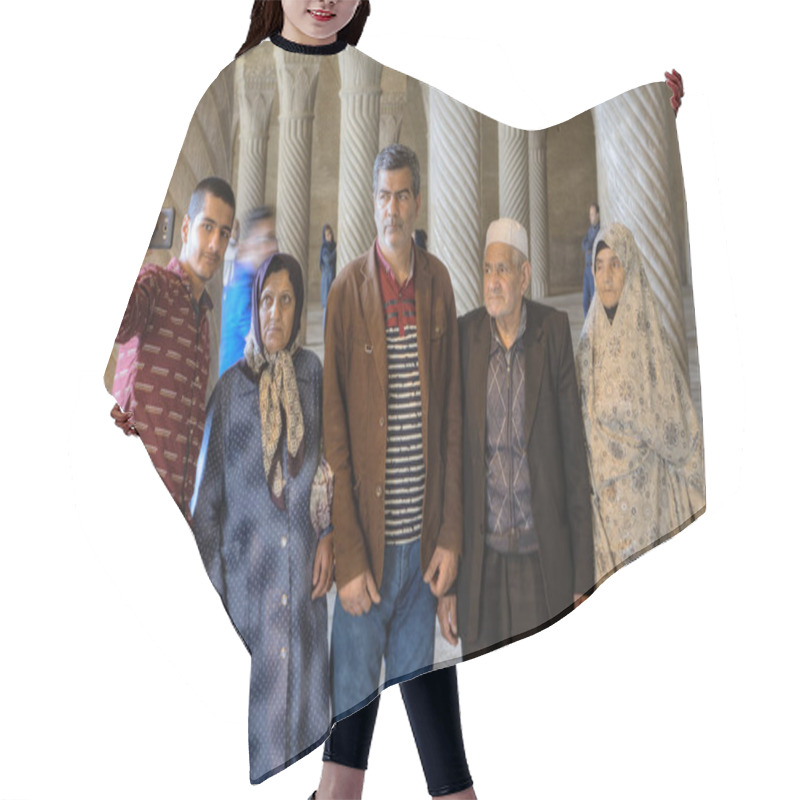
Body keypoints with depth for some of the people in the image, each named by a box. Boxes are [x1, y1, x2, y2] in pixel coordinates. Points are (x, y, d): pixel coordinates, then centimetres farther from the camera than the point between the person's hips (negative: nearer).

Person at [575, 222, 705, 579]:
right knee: (610, 573, 5)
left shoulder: (651, 337, -4)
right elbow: (582, 429, 9)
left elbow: (676, 429, -2)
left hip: (650, 495, -2)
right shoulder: (588, 345, 5)